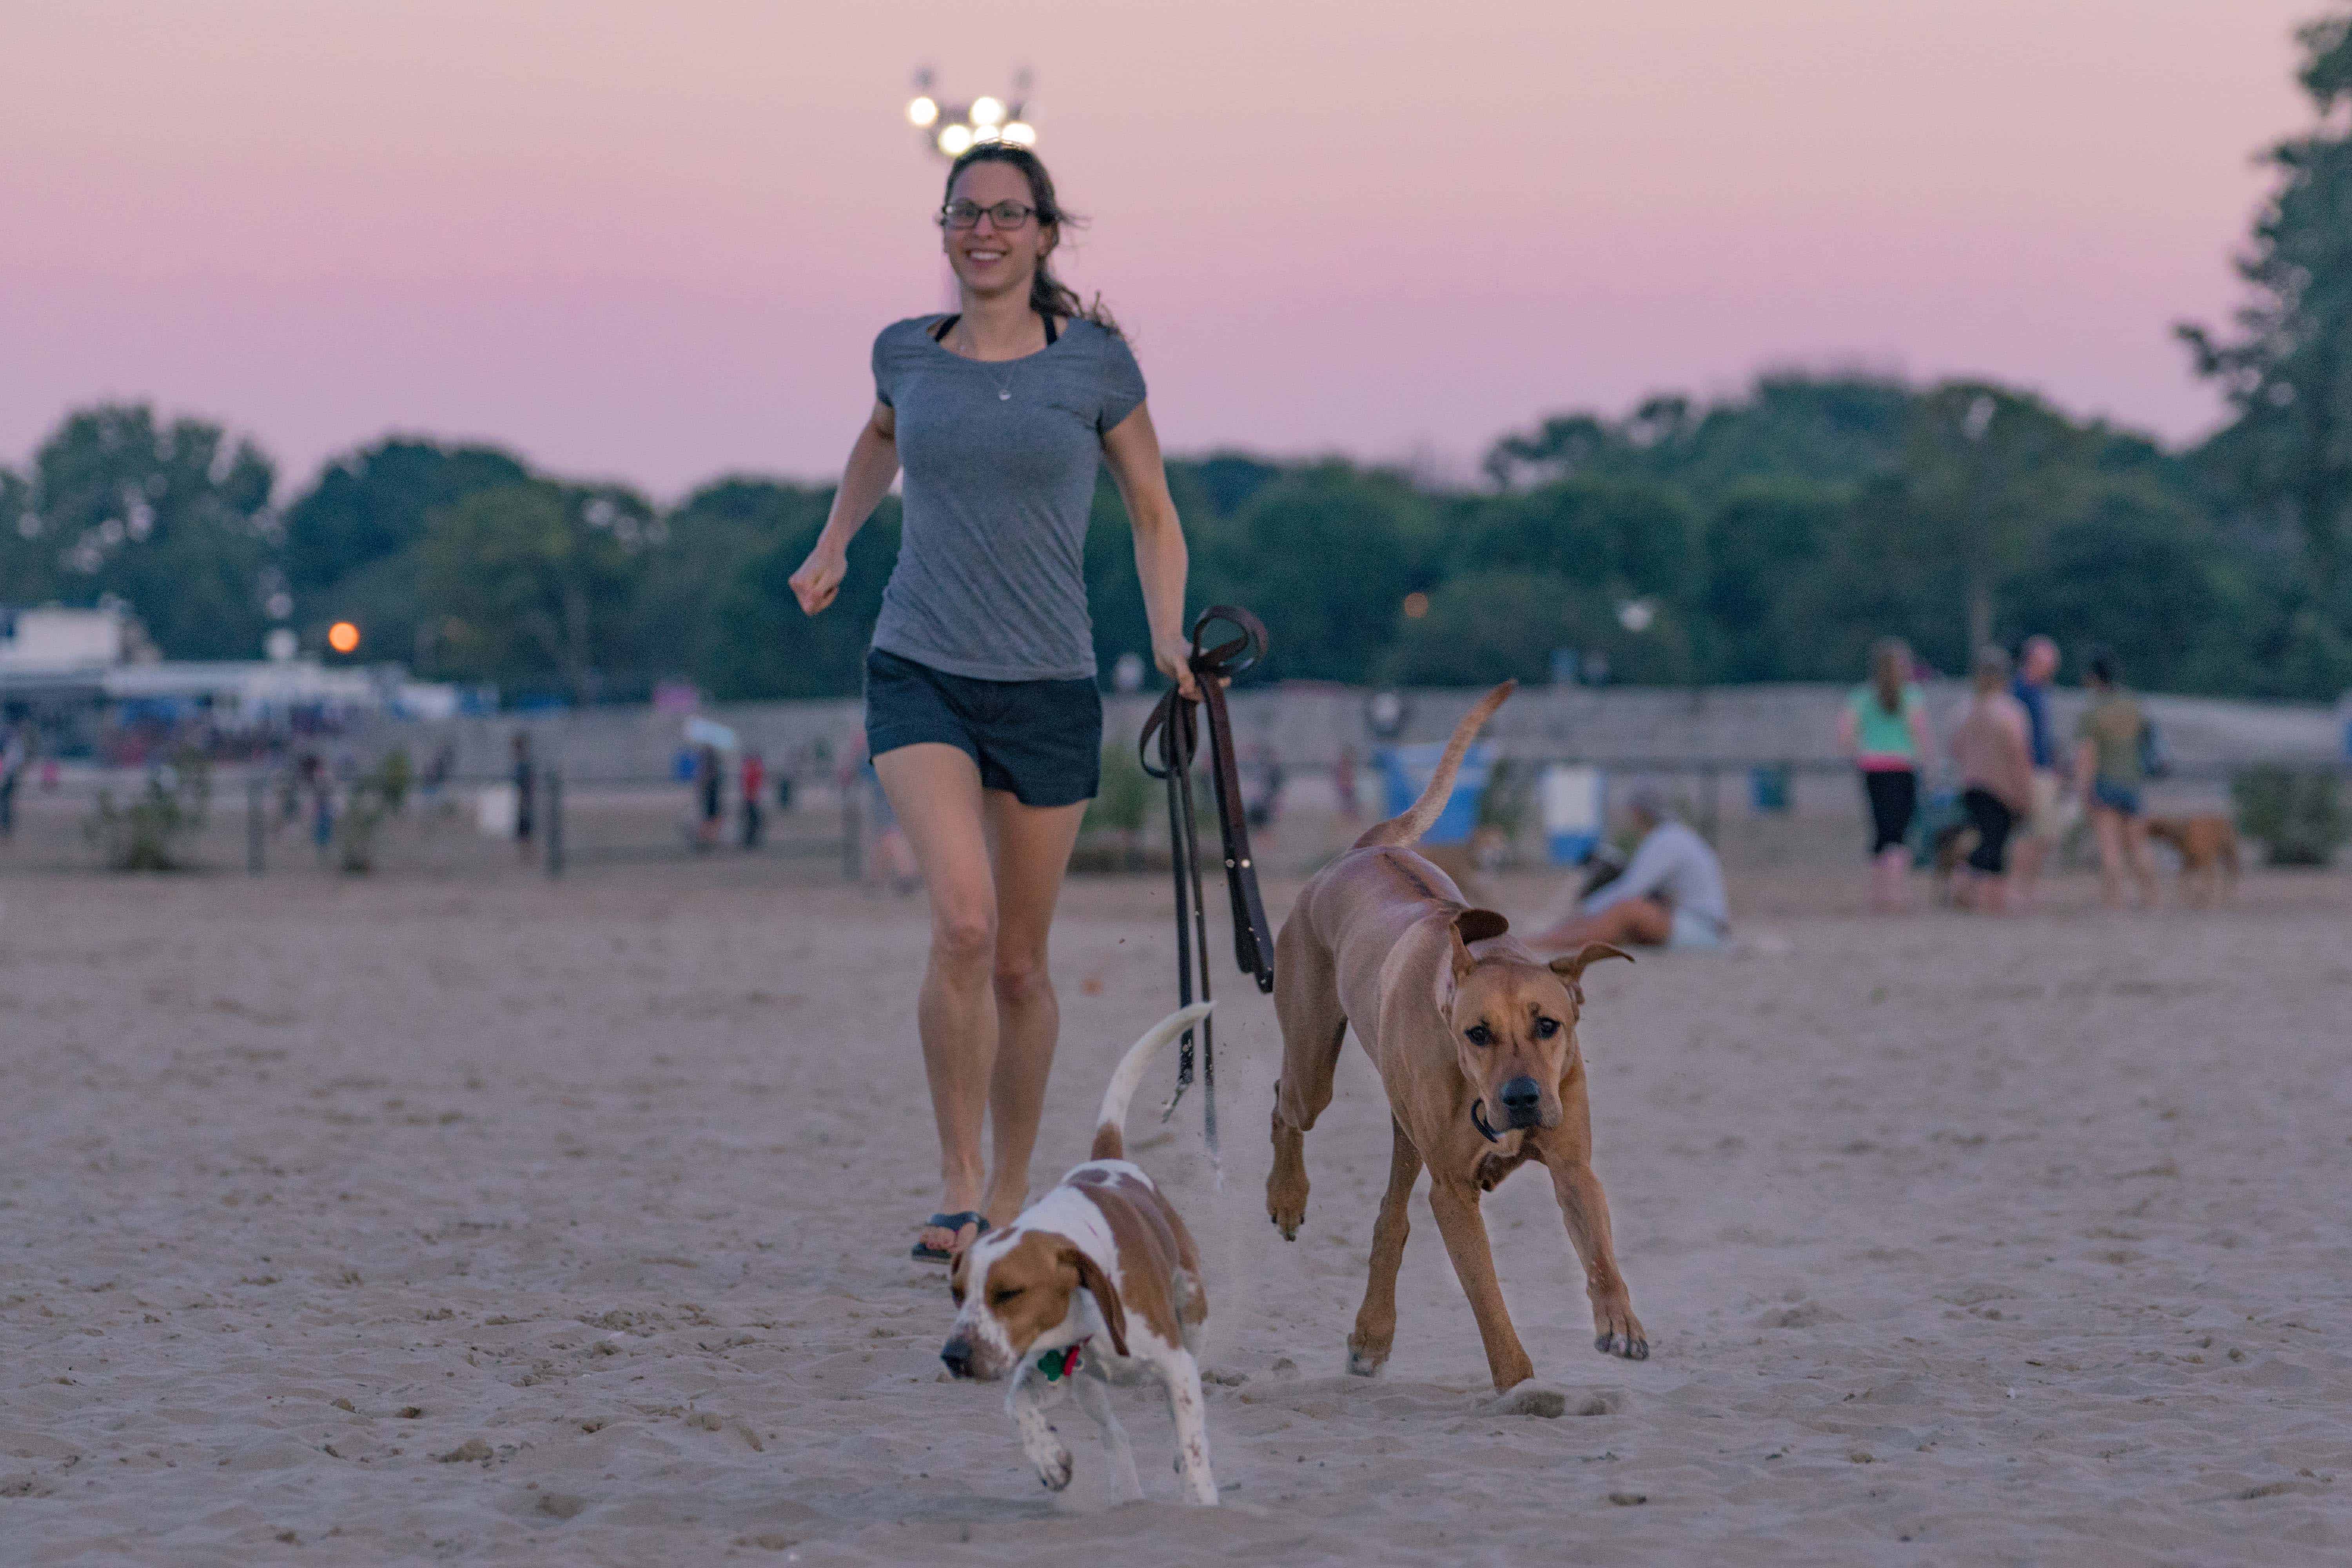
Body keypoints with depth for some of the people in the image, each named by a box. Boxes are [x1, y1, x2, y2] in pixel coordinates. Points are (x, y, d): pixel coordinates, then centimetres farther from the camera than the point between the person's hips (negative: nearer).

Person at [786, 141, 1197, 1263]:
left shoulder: (1094, 363, -2)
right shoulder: (908, 354, 4)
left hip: (1048, 689, 0)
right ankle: (956, 1183, -12)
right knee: (962, 921, -22)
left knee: (1019, 963, 8)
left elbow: (1153, 515, 8)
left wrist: (1167, 636, -5)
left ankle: (1010, 1194, 25)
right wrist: (832, 547, 20)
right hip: (920, 676, 0)